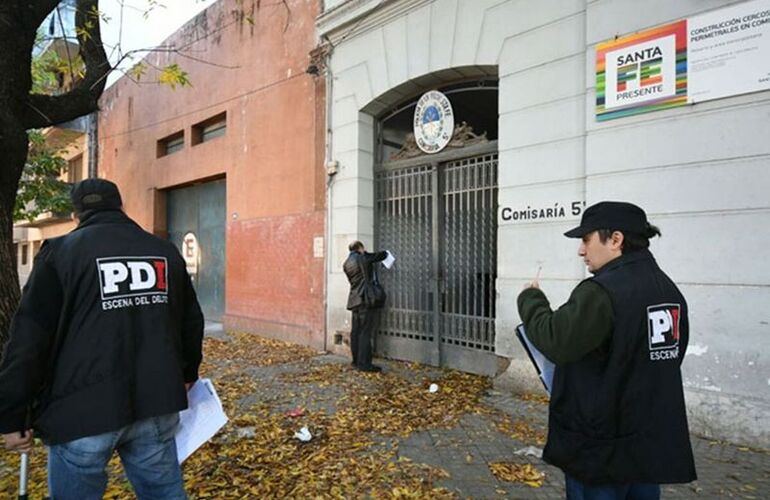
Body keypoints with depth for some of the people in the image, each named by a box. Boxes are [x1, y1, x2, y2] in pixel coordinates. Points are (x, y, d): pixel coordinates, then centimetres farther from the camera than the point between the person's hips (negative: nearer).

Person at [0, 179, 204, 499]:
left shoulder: (60, 252, -1)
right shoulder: (165, 252, 9)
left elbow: (29, 339, -6)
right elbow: (192, 322, 15)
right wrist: (186, 375, 28)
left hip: (82, 412, -3)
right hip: (155, 404, 3)